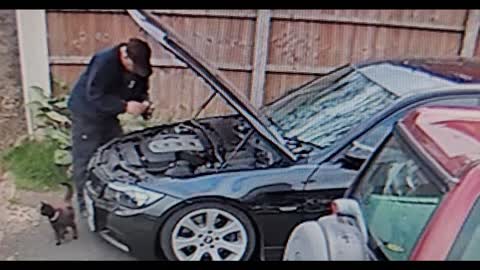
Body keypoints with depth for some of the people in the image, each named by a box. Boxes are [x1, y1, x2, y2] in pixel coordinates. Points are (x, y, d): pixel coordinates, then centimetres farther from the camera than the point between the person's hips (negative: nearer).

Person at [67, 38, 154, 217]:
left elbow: (141, 91, 5)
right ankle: (85, 203, 14)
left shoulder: (140, 69, -10)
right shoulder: (104, 62, -31)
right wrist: (125, 106, -36)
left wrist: (144, 103, -18)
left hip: (108, 116, 7)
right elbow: (94, 96, -32)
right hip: (86, 114, -6)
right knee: (85, 160, 0)